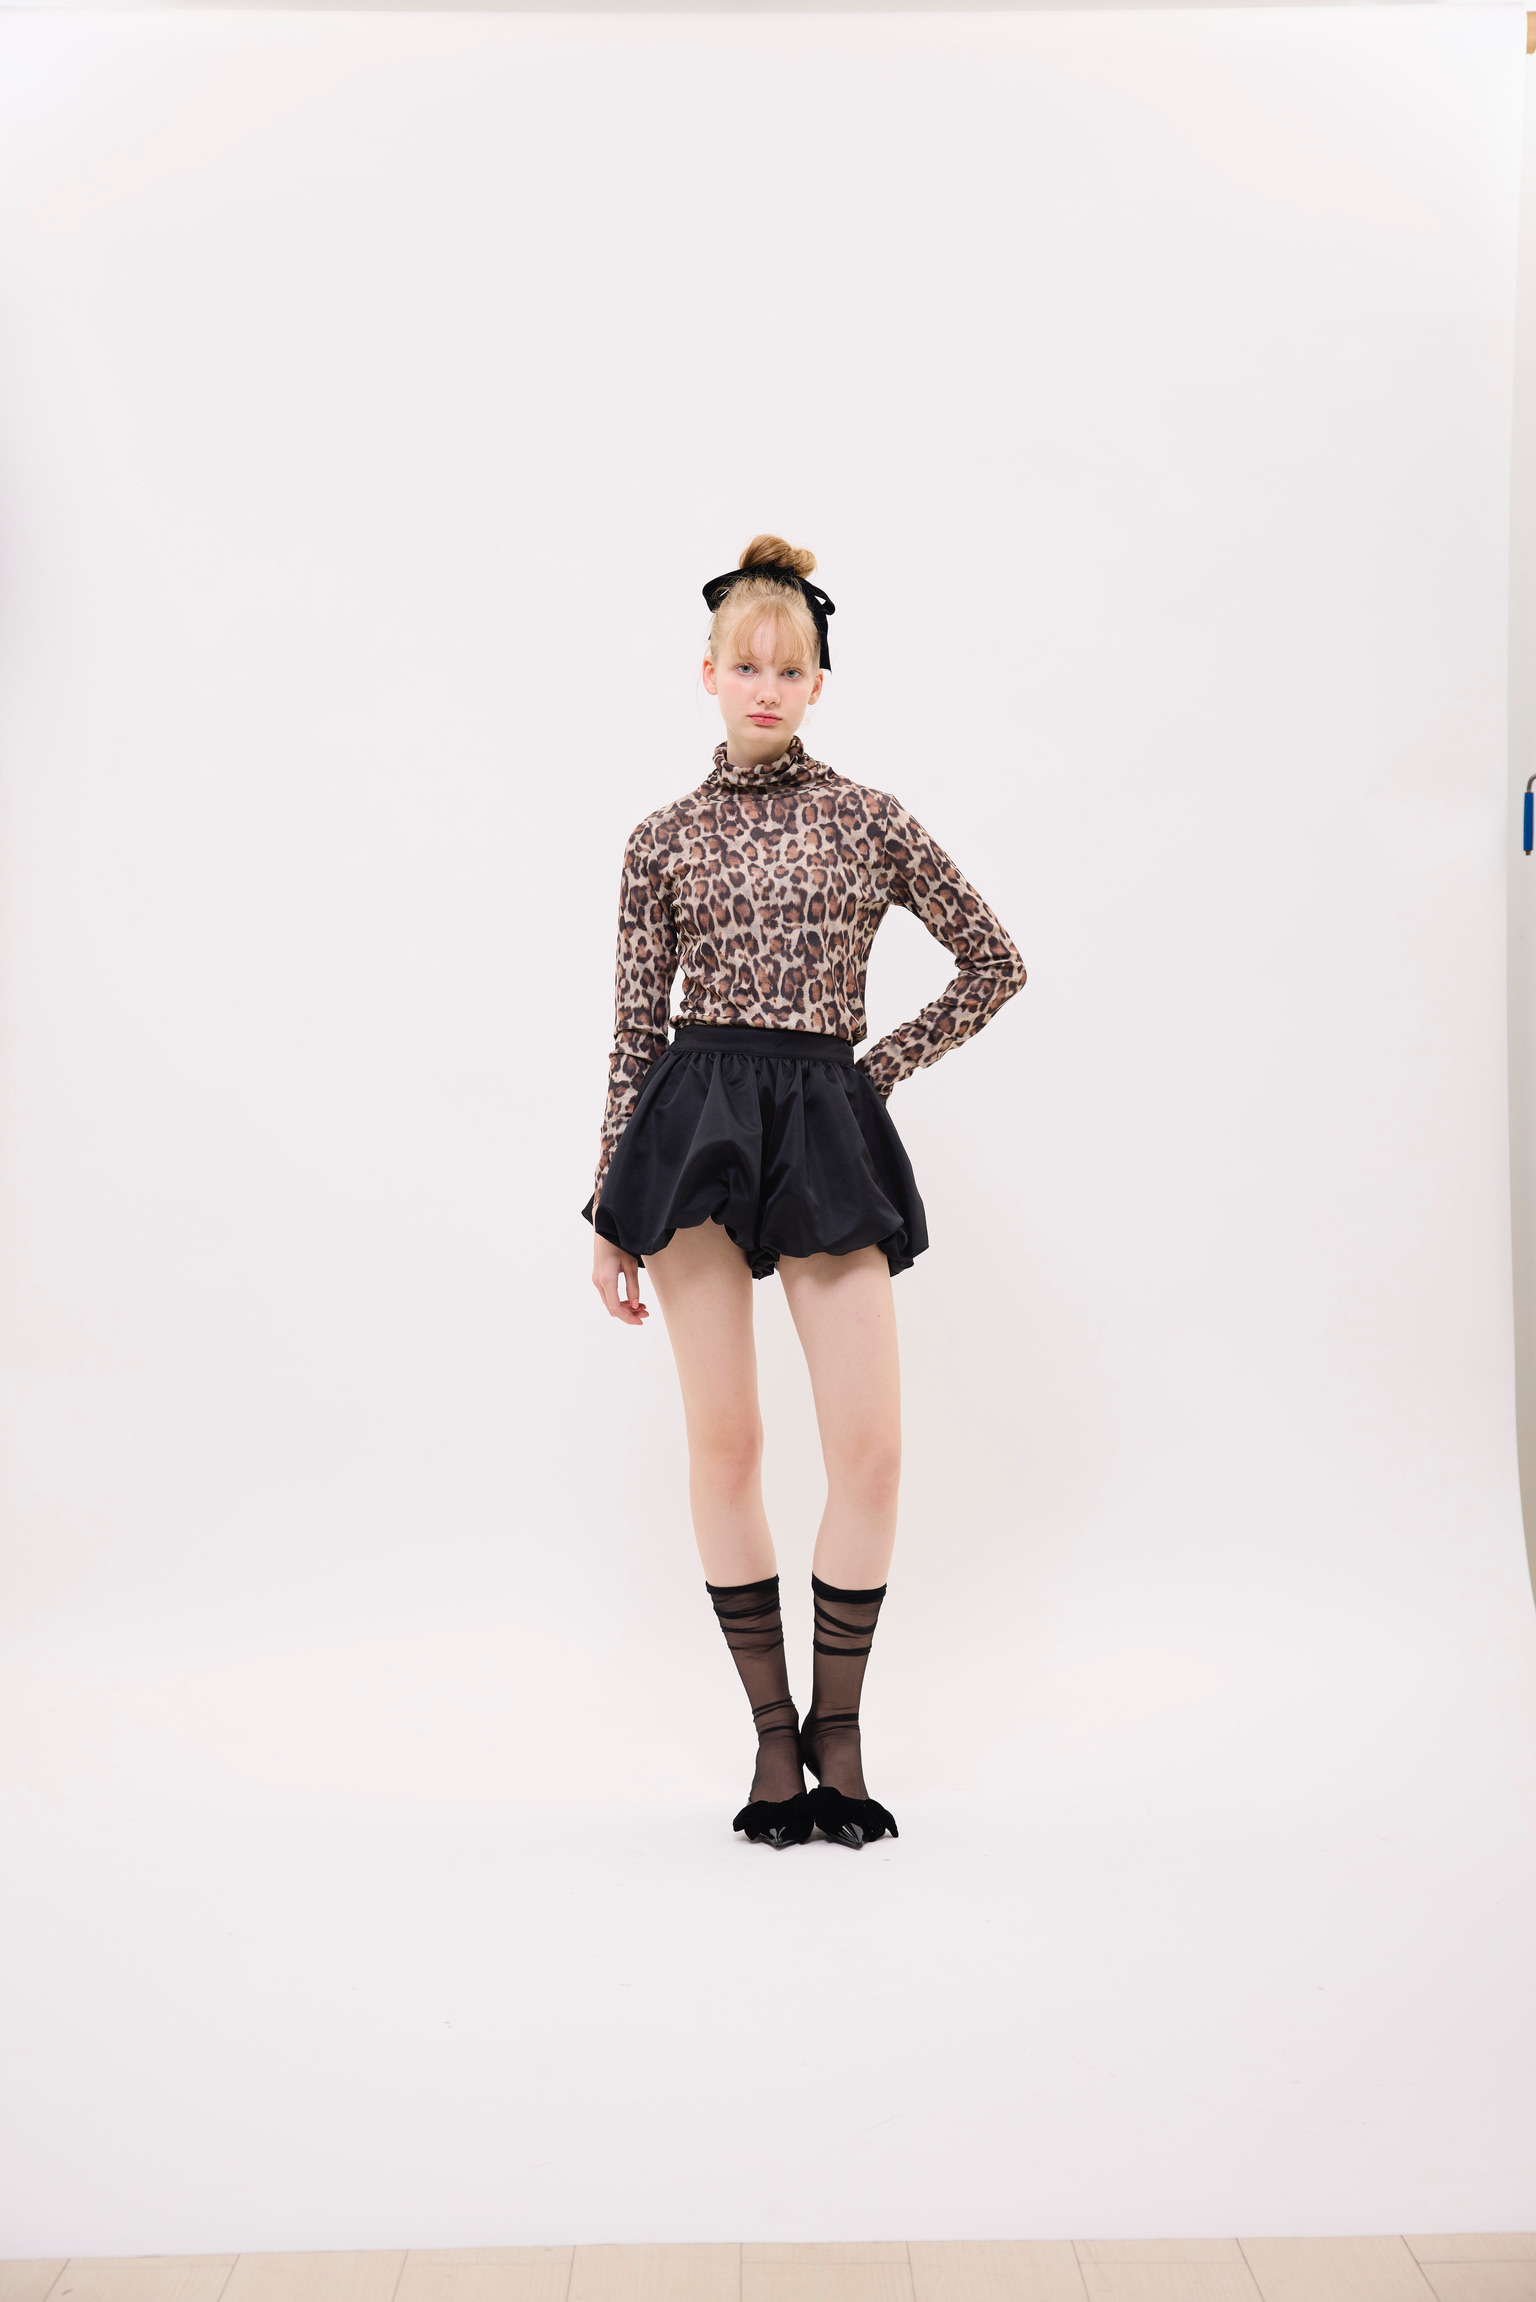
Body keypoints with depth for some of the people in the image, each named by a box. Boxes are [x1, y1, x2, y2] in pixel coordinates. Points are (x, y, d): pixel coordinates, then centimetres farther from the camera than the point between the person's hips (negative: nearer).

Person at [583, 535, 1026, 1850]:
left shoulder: (870, 821, 8)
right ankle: (774, 1733, 14)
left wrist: (888, 1065, 5)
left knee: (871, 1447, -7)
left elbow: (993, 964, 14)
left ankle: (839, 1727, 13)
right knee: (724, 1441, 0)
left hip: (829, 1123, 0)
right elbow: (637, 1031, 9)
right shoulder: (664, 842, 9)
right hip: (697, 1124, 0)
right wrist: (610, 1217, 7)